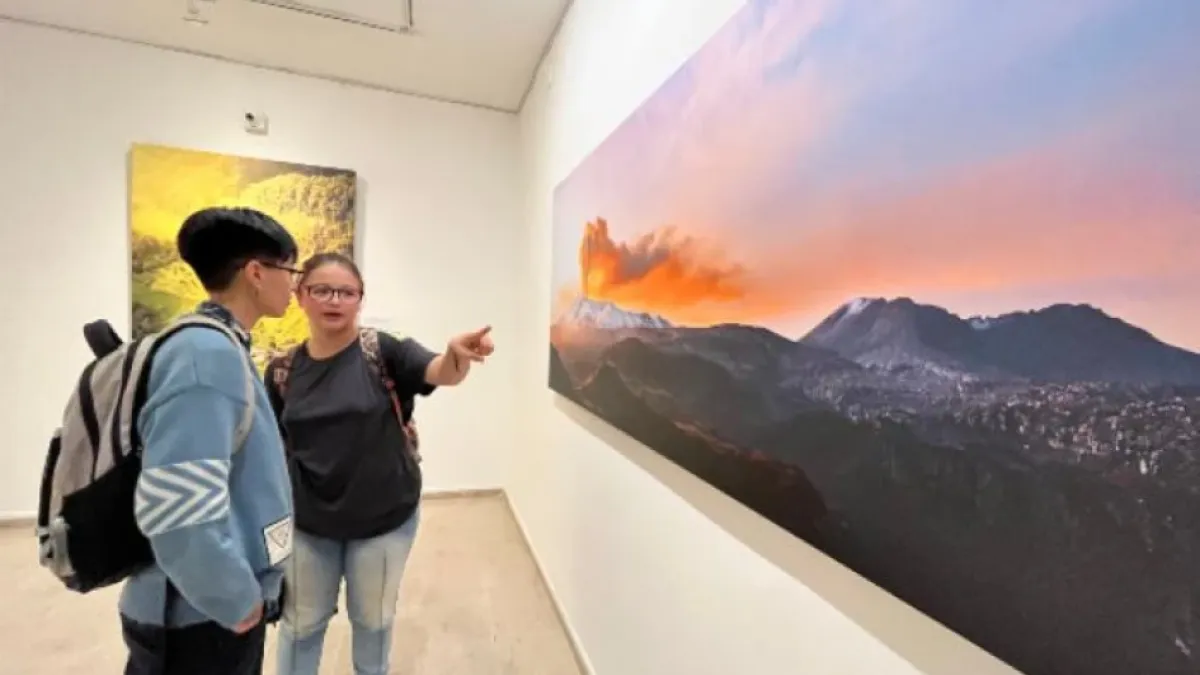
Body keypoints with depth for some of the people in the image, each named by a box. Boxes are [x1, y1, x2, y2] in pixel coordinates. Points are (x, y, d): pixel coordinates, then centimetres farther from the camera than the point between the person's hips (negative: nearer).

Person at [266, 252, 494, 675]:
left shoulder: (383, 351, -14)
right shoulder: (283, 371, -5)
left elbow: (440, 371, -31)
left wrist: (458, 354, -53)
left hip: (384, 517, -1)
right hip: (307, 522, 2)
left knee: (373, 619, 22)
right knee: (301, 622, 25)